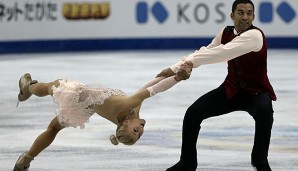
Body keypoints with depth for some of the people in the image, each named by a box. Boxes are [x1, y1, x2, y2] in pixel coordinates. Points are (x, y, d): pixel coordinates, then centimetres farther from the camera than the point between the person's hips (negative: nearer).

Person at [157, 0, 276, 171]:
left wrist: (190, 61, -42)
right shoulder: (225, 33, -5)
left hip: (257, 93, -6)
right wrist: (175, 68, -13)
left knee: (264, 111, -39)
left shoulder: (255, 35, -29)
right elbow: (205, 52, 0)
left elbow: (224, 53, -39)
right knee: (193, 112, -7)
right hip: (231, 90, 6)